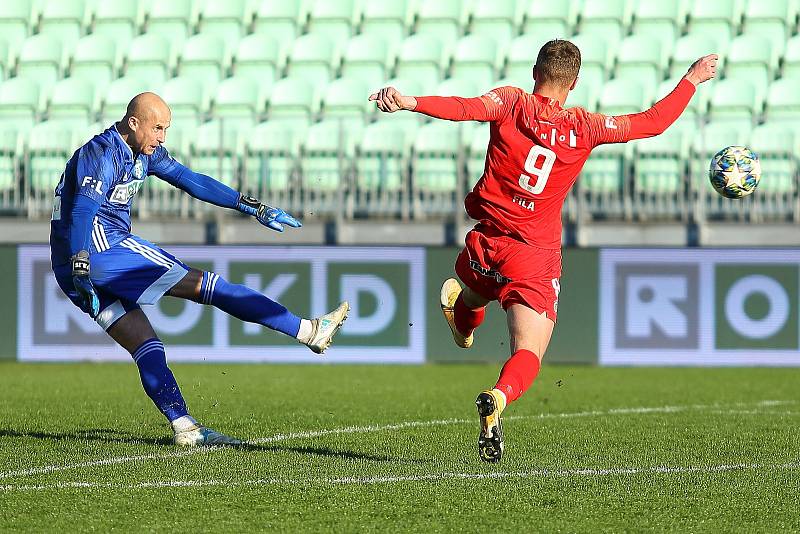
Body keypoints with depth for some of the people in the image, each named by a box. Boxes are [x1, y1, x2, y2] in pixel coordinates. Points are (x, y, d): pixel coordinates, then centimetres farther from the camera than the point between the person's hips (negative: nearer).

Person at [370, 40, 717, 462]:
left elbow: (468, 108, -23)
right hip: (536, 259, -2)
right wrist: (692, 80, 20)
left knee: (471, 293, 36)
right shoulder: (584, 127, -1)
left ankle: (461, 323, 66)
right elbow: (653, 122, 7)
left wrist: (410, 102, -37)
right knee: (527, 356, -8)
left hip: (486, 245, 2)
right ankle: (499, 397, -36)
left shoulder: (511, 102, -3)